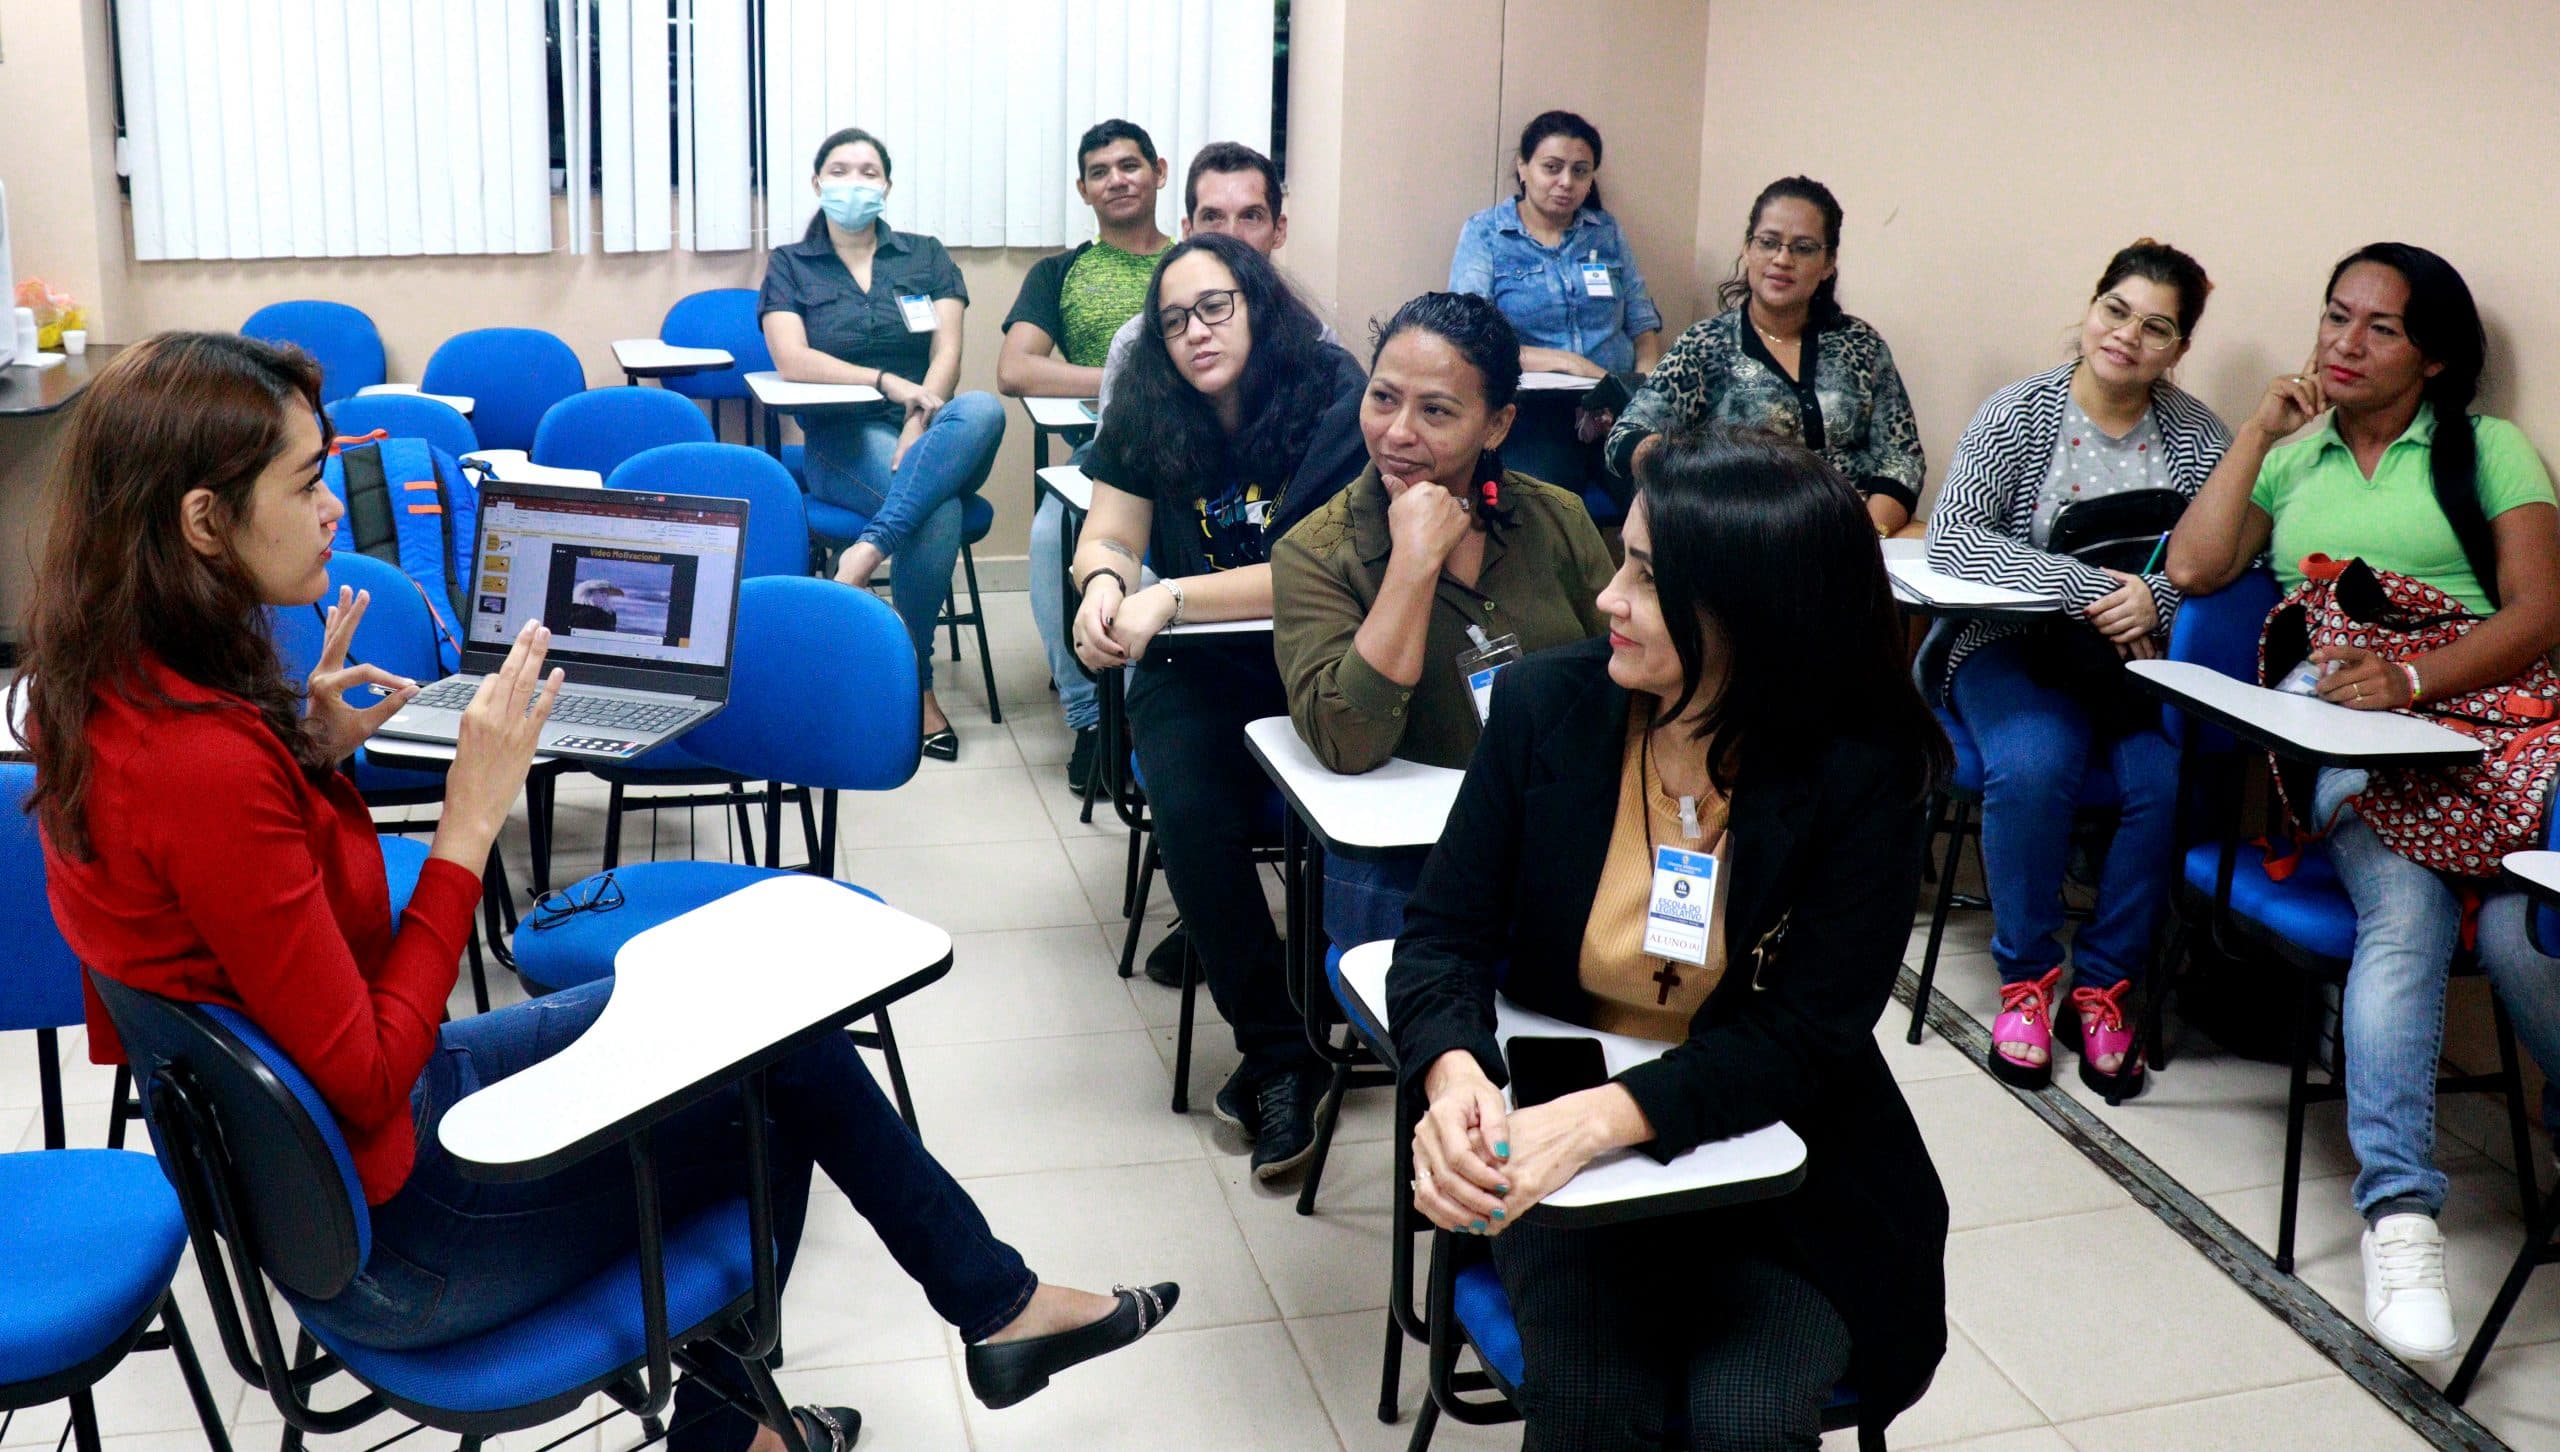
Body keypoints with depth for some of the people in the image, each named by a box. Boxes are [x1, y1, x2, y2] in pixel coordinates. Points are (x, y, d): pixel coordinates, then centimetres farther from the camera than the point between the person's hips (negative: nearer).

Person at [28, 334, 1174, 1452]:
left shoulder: (117, 695, -3)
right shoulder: (207, 764, -32)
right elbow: (365, 1082, -27)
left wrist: (305, 754, -2)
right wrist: (471, 819, -24)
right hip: (383, 1246, -9)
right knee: (780, 1089, 5)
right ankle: (993, 1298, 30)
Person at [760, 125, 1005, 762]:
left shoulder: (926, 256, 16)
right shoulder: (790, 265, 12)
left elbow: (948, 352, 2)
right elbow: (792, 360, -5)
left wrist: (919, 427, -17)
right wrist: (888, 383, -19)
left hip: (933, 433, 2)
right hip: (844, 437, -2)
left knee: (984, 409, -36)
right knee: (939, 511, -36)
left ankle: (865, 554, -40)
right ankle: (916, 688, -24)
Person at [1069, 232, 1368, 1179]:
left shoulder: (1335, 403, -11)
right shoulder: (1149, 412, 4)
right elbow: (1107, 536, 5)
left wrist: (1170, 598, -24)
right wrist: (1103, 583, -19)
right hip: (1197, 670, 3)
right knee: (1191, 815, -27)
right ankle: (1277, 1052, -11)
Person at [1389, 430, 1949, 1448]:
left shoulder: (1861, 772, -15)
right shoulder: (1548, 704, -8)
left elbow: (1804, 1037, -17)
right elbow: (1443, 937, -7)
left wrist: (1608, 1115, -33)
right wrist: (1454, 1077, -29)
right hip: (1566, 1144, 1)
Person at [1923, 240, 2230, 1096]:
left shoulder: (2197, 438, 6)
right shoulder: (2019, 415, -2)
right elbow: (1952, 538, -14)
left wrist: (2155, 598, -22)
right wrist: (2088, 587, -21)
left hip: (2141, 661, 2)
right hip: (2015, 648, -2)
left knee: (2166, 778, -26)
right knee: (2032, 765, -32)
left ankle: (2103, 985, -6)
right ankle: (2026, 977, -10)